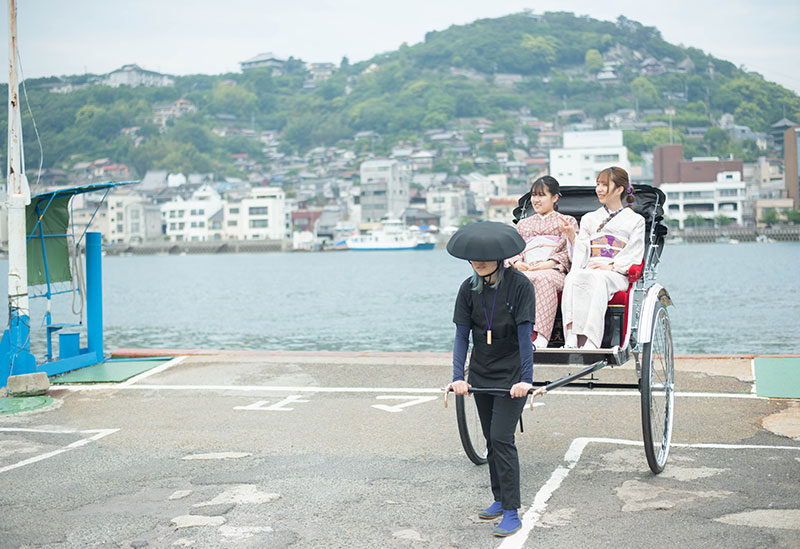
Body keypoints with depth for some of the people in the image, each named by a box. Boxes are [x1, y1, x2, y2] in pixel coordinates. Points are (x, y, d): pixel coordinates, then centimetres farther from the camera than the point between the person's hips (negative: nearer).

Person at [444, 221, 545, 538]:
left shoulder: (519, 285, -13)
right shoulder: (469, 289, 0)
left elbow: (525, 334, -15)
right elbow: (462, 335, 0)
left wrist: (526, 379, -21)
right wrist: (458, 376, -11)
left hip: (511, 375, -5)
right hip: (482, 375, 5)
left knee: (502, 438, -12)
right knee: (491, 439, 13)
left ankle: (511, 512, -8)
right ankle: (499, 499, 27)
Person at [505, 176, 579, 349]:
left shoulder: (567, 221, 24)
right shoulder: (523, 224, 35)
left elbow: (569, 252, 8)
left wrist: (550, 262, -10)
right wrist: (517, 262, -2)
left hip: (553, 271, -3)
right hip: (525, 270, 3)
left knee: (544, 279, -41)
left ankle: (541, 336, -52)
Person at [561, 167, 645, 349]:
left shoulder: (636, 220, 16)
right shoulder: (589, 219, 28)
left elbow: (633, 257, 3)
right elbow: (580, 251, 13)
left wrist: (611, 266, -13)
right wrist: (575, 272, -7)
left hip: (617, 275, -3)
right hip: (587, 271, 3)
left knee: (597, 279, -39)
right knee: (573, 279, -34)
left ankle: (591, 342, -52)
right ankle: (571, 339, -48)